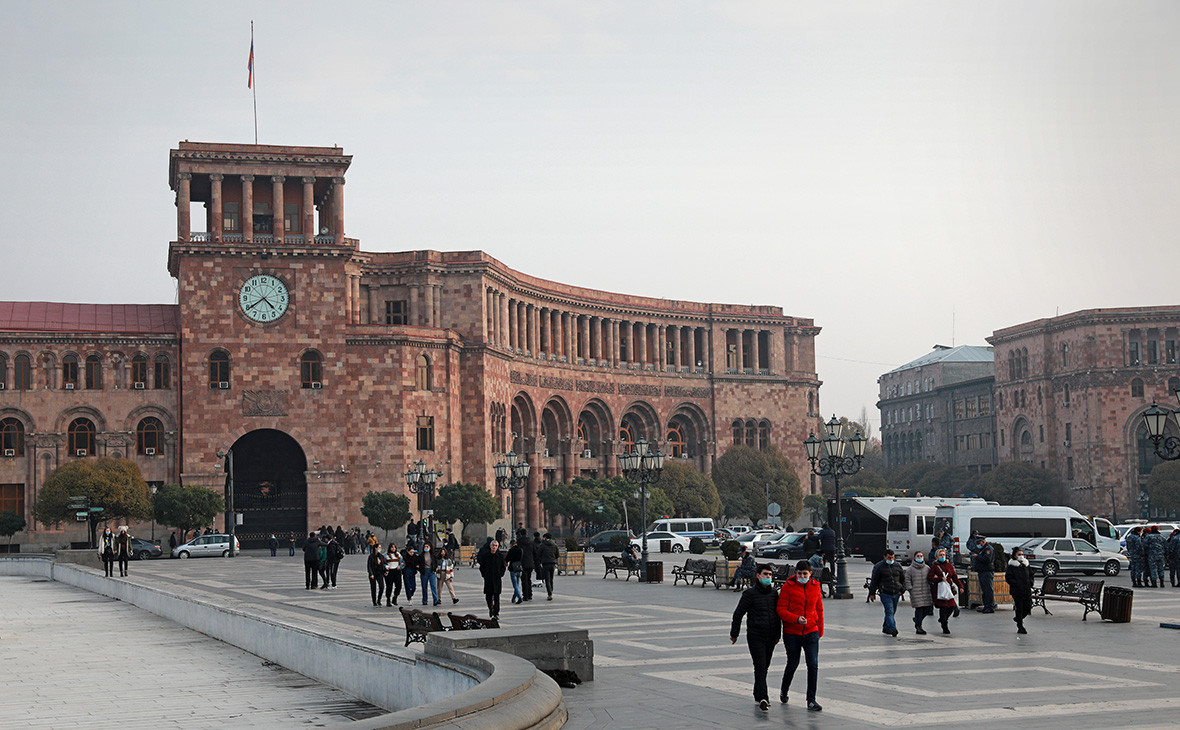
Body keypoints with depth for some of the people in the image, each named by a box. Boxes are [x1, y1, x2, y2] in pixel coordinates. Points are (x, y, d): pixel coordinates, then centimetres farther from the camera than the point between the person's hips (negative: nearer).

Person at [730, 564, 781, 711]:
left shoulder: (774, 593, 8)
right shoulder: (750, 593, -8)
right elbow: (738, 614, -3)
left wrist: (778, 634, 22)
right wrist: (734, 634, 1)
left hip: (770, 638, 6)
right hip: (755, 637, -6)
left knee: (765, 667, 12)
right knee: (760, 667, -15)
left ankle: (758, 695, 27)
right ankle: (763, 699, -24)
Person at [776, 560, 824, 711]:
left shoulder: (815, 587, 5)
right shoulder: (788, 587, -7)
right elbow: (781, 610, -10)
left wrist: (820, 630, 16)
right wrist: (796, 619, -24)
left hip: (811, 633, 2)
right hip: (792, 633, -2)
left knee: (813, 665, -8)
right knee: (792, 664, 9)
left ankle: (811, 700, -3)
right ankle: (784, 691, 35)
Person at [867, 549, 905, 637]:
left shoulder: (897, 566, 9)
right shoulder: (879, 567, -2)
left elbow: (903, 578, 20)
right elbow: (874, 581, 1)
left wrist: (902, 589, 10)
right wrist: (872, 593, 1)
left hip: (896, 593, 5)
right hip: (885, 593, -5)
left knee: (892, 612, 12)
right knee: (889, 611, -14)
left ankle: (885, 628, 27)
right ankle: (893, 629, -21)